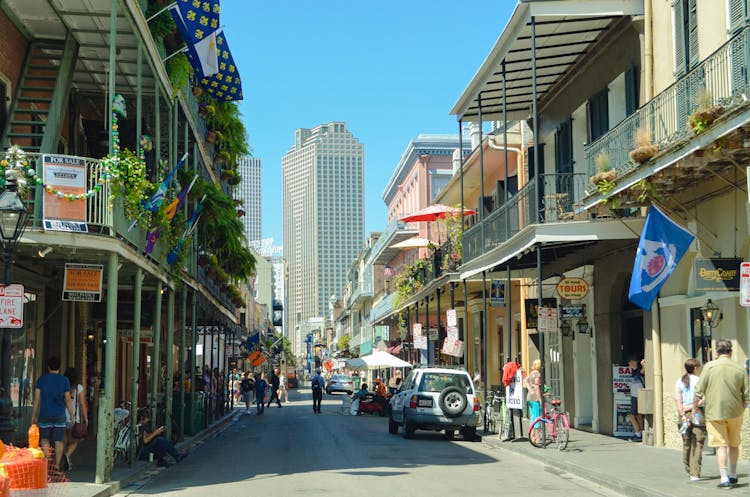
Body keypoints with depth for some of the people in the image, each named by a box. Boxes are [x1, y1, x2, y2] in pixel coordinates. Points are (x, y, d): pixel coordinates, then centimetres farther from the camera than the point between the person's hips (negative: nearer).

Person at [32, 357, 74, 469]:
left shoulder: (41, 379, 2)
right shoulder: (64, 380, 1)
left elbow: (37, 399, 1)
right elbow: (68, 400, 0)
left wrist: (34, 416, 6)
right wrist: (72, 415, 7)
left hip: (45, 415, 0)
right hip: (59, 416, 0)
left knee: (44, 439, 12)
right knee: (59, 441, 4)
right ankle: (57, 465, 2)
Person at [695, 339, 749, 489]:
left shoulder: (710, 366, -7)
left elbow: (699, 391, -7)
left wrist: (700, 401, 11)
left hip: (714, 412, -3)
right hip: (735, 412, 3)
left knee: (721, 445, 1)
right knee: (734, 444, 17)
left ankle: (725, 478, -4)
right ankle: (733, 476, 28)